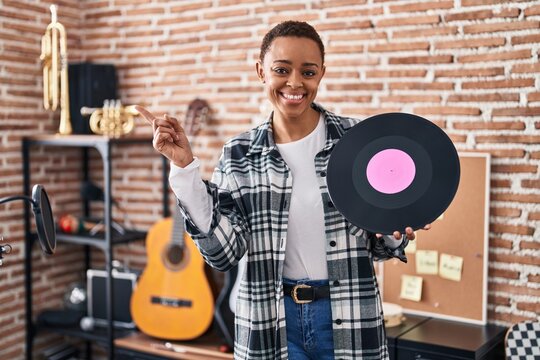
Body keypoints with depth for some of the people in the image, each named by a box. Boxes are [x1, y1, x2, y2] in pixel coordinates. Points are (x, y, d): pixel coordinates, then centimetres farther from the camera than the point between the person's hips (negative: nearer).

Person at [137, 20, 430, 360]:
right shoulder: (239, 154, -3)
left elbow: (376, 244, 4)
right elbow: (224, 253, -11)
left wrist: (396, 233, -19)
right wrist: (185, 168, -15)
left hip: (349, 316, 0)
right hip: (271, 319, 0)